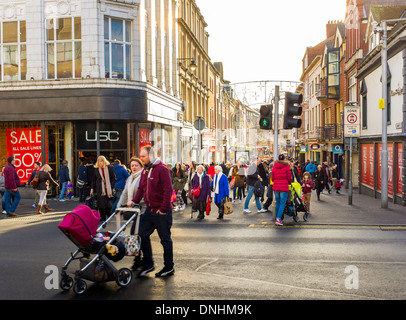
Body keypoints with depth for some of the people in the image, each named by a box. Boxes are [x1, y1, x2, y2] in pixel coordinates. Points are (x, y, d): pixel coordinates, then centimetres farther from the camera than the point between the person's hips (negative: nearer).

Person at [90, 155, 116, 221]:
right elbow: (94, 180, 14)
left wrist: (112, 188, -7)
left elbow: (113, 178, 1)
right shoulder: (96, 169, 9)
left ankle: (109, 216, 10)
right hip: (100, 190, 2)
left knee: (109, 203, -3)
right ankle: (102, 217, 10)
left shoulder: (110, 168, 1)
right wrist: (92, 188, 8)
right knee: (101, 204, 0)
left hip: (109, 189, -2)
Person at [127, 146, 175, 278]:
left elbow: (168, 190, -17)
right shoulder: (145, 170, 12)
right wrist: (134, 200, 2)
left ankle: (169, 267, 18)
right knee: (143, 235, 8)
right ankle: (147, 264, 22)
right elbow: (141, 188, 17)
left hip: (162, 212, -8)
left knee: (165, 239, 5)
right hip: (149, 210, 8)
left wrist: (163, 209, -19)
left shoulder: (162, 169, -13)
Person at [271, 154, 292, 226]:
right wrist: (289, 183, 20)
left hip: (276, 187, 4)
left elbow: (272, 177, 11)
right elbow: (289, 177, -1)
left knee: (277, 203, 15)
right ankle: (278, 219, -13)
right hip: (284, 187, -4)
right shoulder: (286, 166, -5)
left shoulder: (274, 167, 7)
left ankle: (277, 218, 18)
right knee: (282, 204, -3)